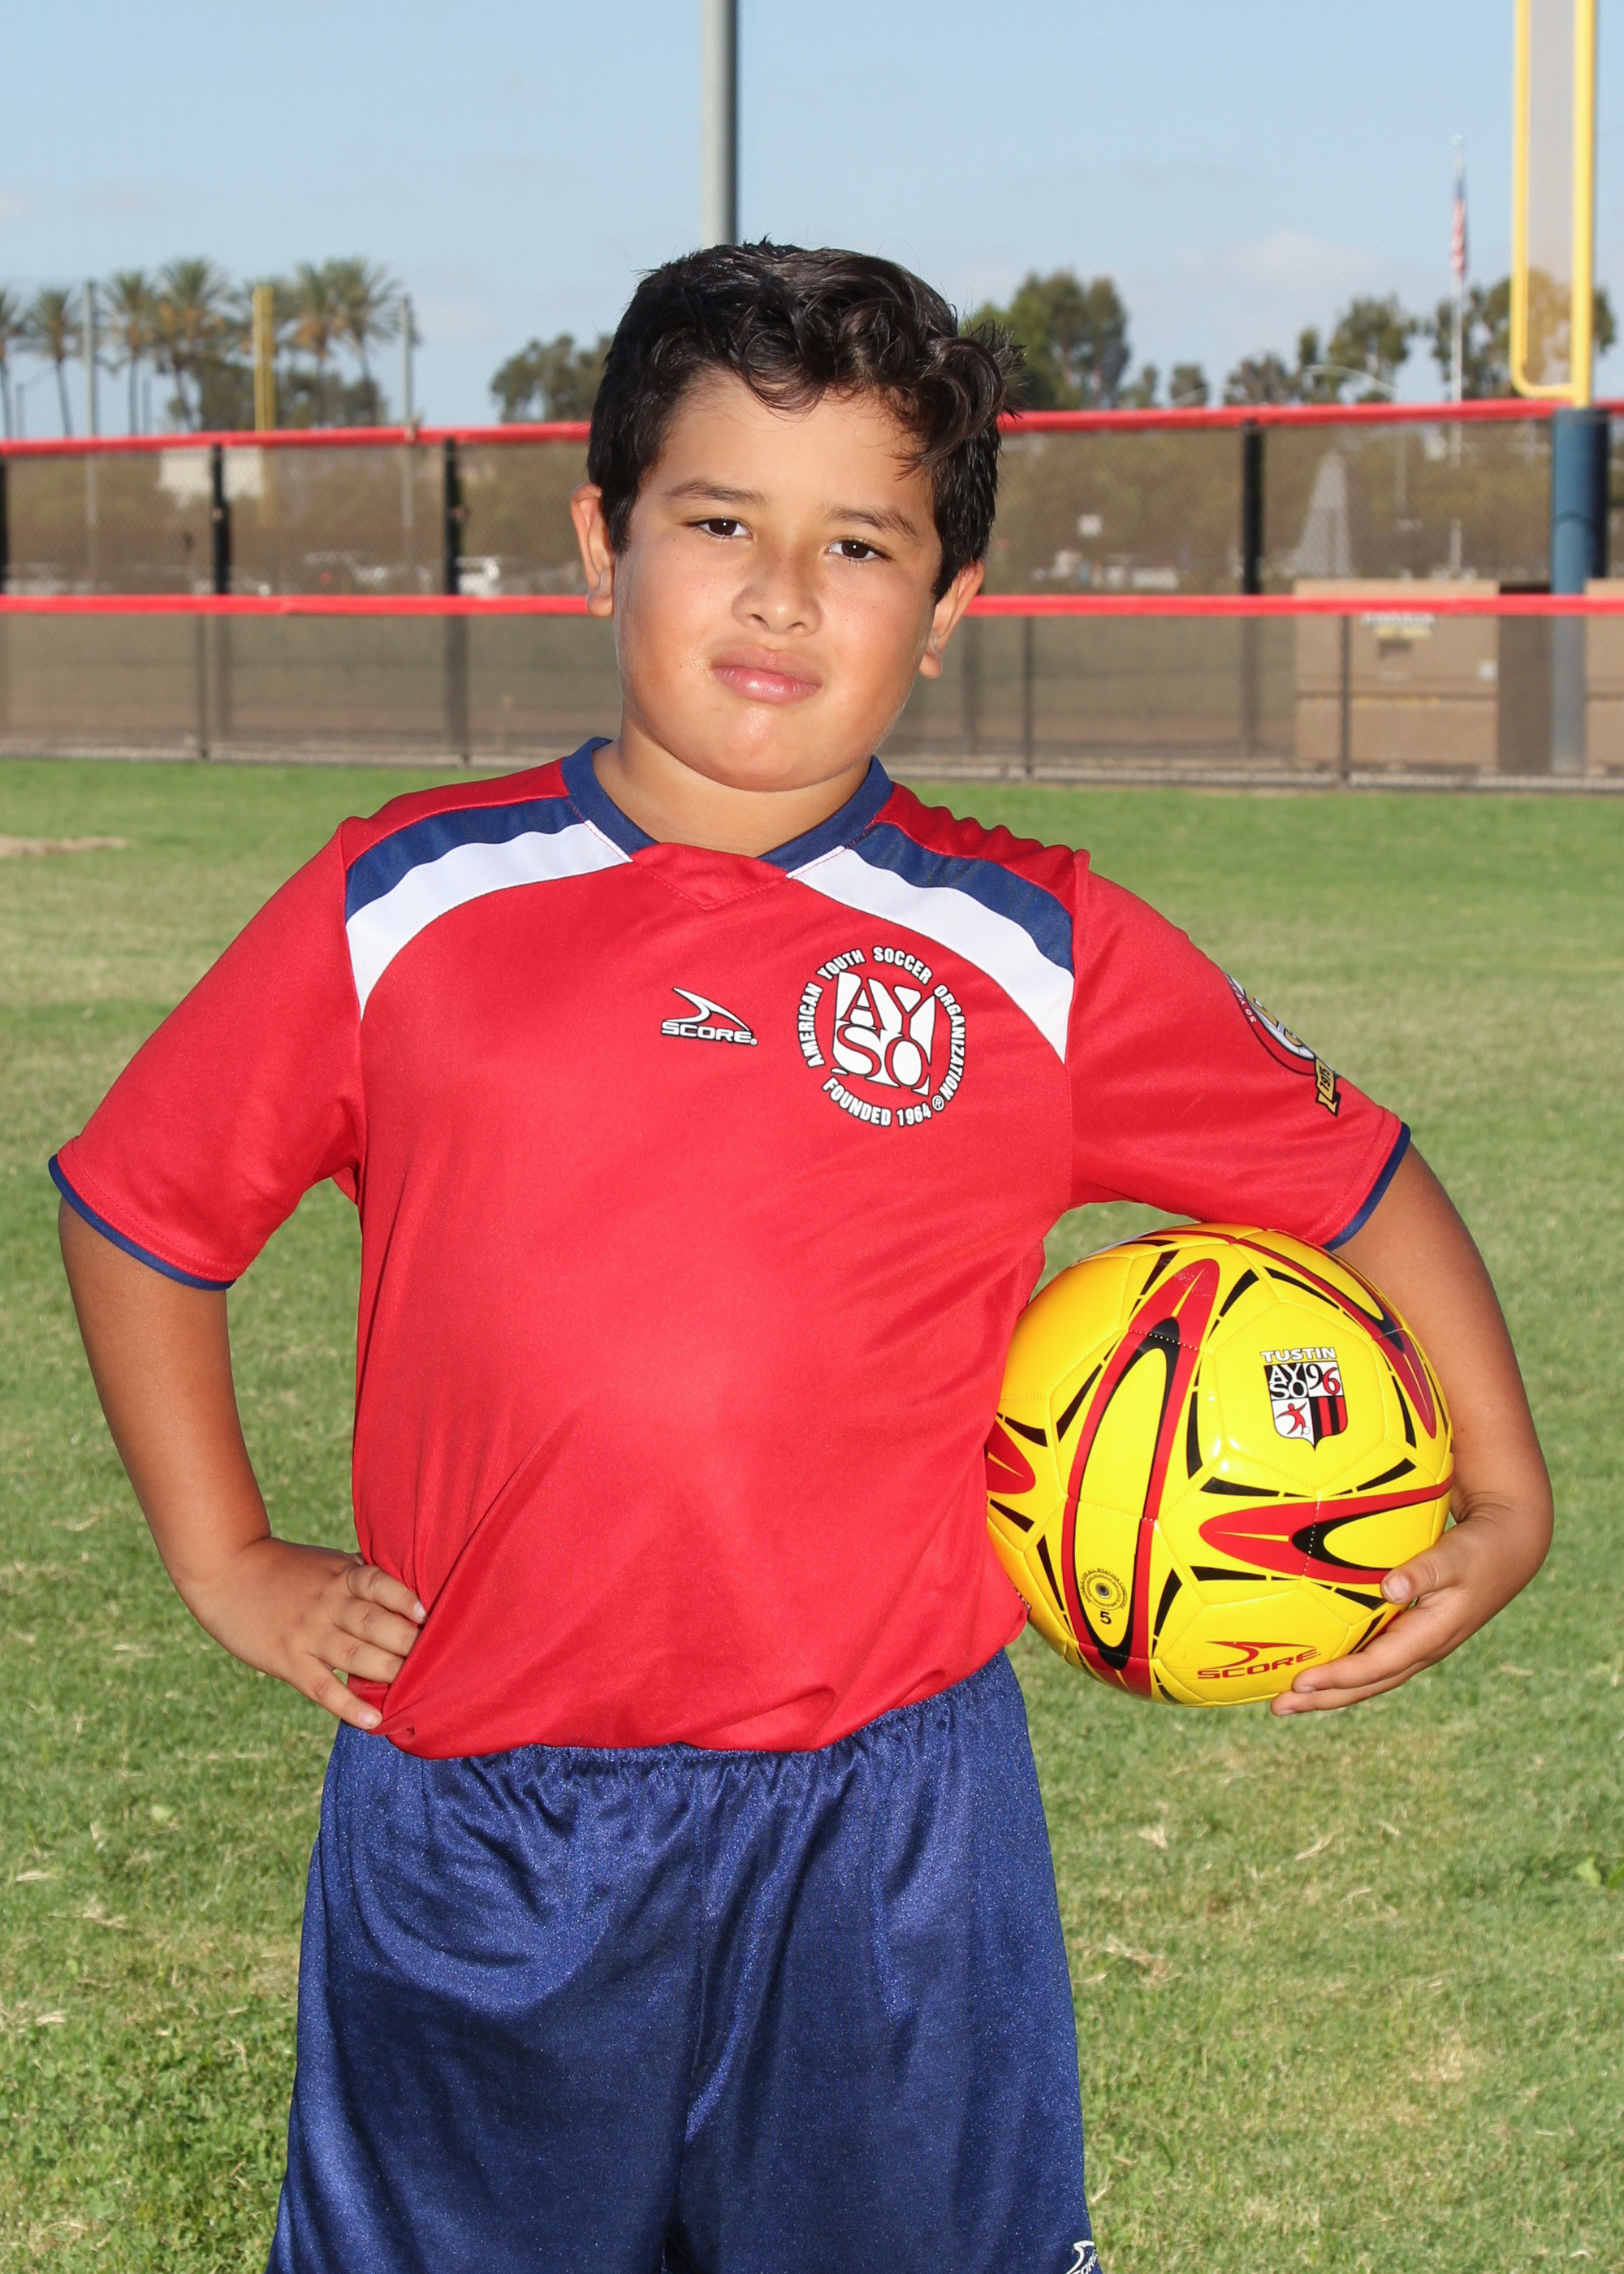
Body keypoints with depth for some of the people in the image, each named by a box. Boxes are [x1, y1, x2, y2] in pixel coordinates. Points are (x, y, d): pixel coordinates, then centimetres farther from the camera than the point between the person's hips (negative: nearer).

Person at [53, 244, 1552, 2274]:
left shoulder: (1039, 961, 1)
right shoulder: (403, 906, 2)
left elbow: (1352, 1186, 12)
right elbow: (137, 1206, 13)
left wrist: (1499, 1500, 9)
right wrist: (225, 1563, 10)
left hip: (877, 1828, -1)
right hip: (469, 1829, 1)